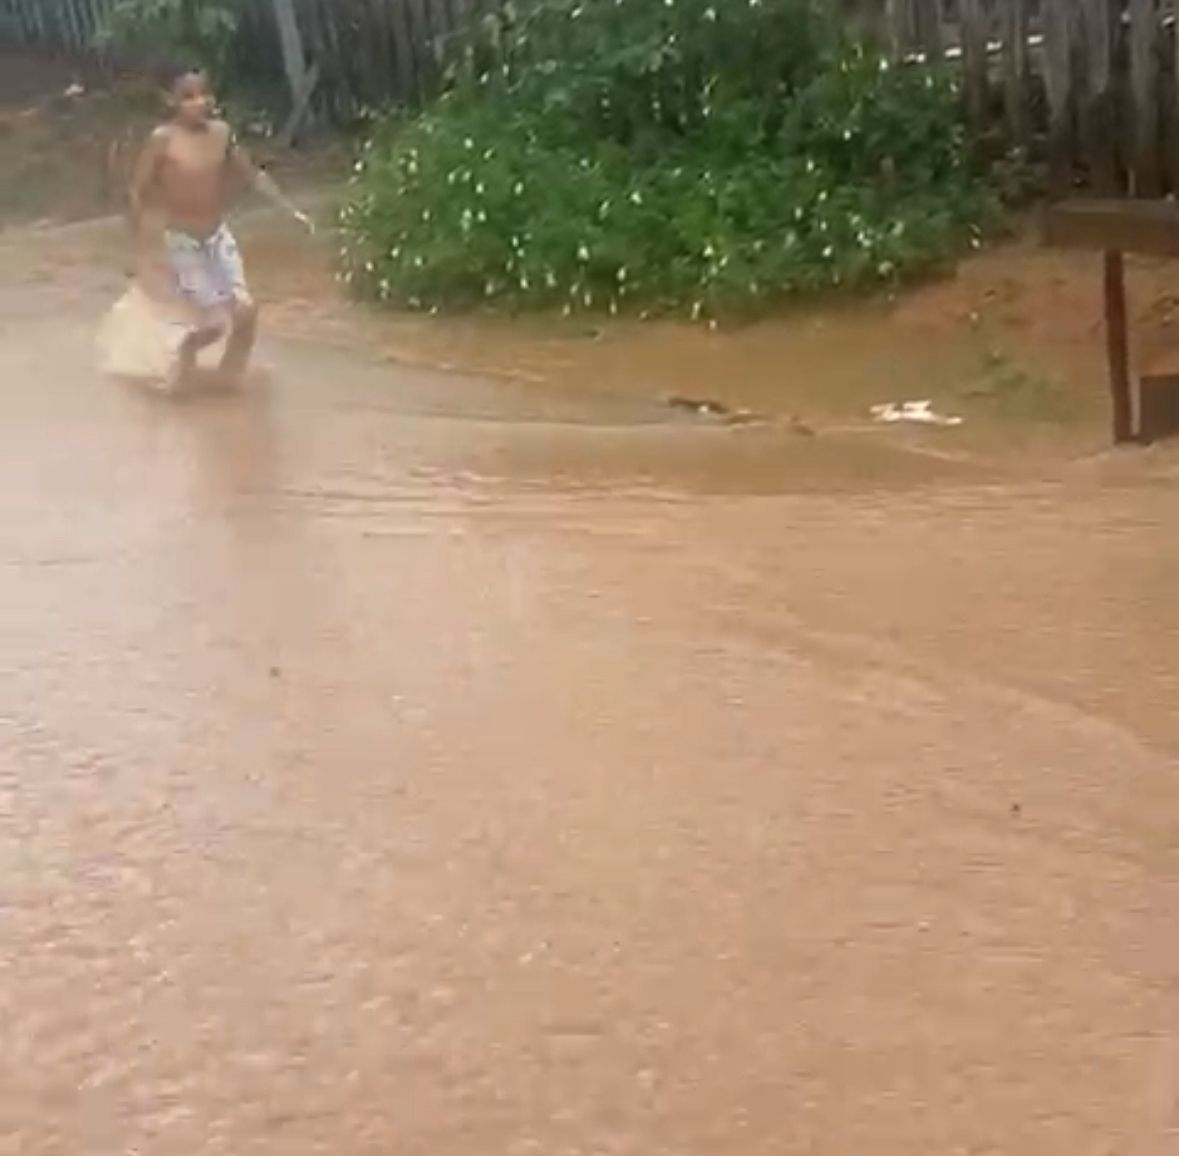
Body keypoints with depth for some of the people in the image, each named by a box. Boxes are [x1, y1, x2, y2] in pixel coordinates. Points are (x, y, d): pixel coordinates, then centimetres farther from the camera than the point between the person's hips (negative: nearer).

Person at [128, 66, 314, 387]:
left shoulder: (222, 132, -4)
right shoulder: (163, 139, -18)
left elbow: (253, 174, 7)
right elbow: (137, 191, -15)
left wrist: (291, 210, 2)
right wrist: (145, 248, -18)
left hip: (218, 237, 5)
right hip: (181, 242, -5)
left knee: (245, 311, -4)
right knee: (215, 322, -8)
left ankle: (229, 384, 18)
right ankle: (187, 347, 27)